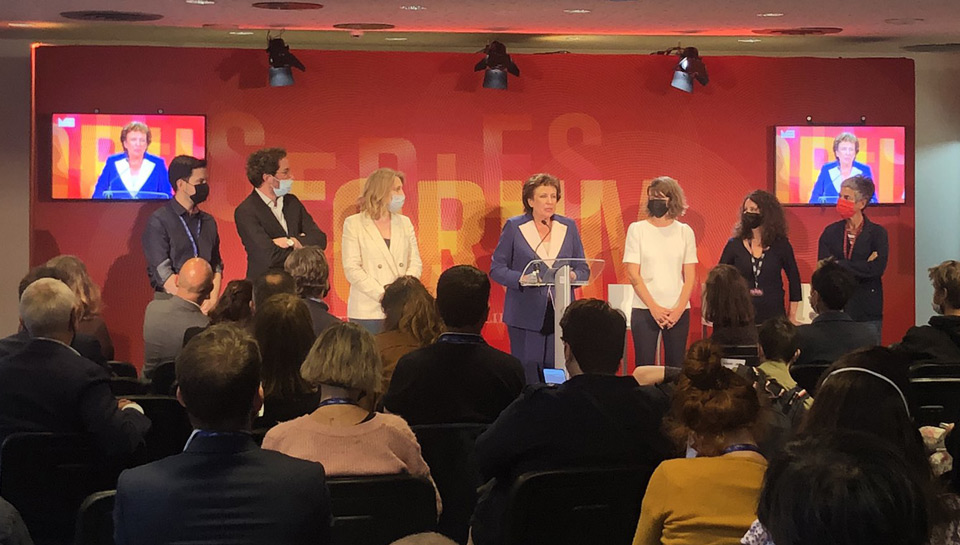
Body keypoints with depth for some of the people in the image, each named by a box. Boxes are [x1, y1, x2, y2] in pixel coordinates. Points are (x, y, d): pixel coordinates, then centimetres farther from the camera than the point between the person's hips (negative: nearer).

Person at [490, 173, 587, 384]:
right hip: (525, 316, -2)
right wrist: (522, 279, -17)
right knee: (527, 375, -3)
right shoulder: (514, 227, 3)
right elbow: (496, 268, 1)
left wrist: (573, 276, -11)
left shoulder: (568, 227, 12)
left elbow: (583, 269, 13)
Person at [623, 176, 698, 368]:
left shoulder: (684, 232, 8)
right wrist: (654, 307, -10)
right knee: (644, 367, -5)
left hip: (678, 310, 1)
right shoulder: (637, 229, 3)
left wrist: (679, 308, -7)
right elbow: (633, 274, -1)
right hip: (645, 309, -1)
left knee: (676, 367, 1)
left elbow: (690, 277, 6)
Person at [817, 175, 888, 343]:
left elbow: (877, 268, -13)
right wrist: (862, 267, -11)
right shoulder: (831, 232, 9)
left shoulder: (877, 233, 1)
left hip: (867, 312, -2)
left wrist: (838, 265, -11)